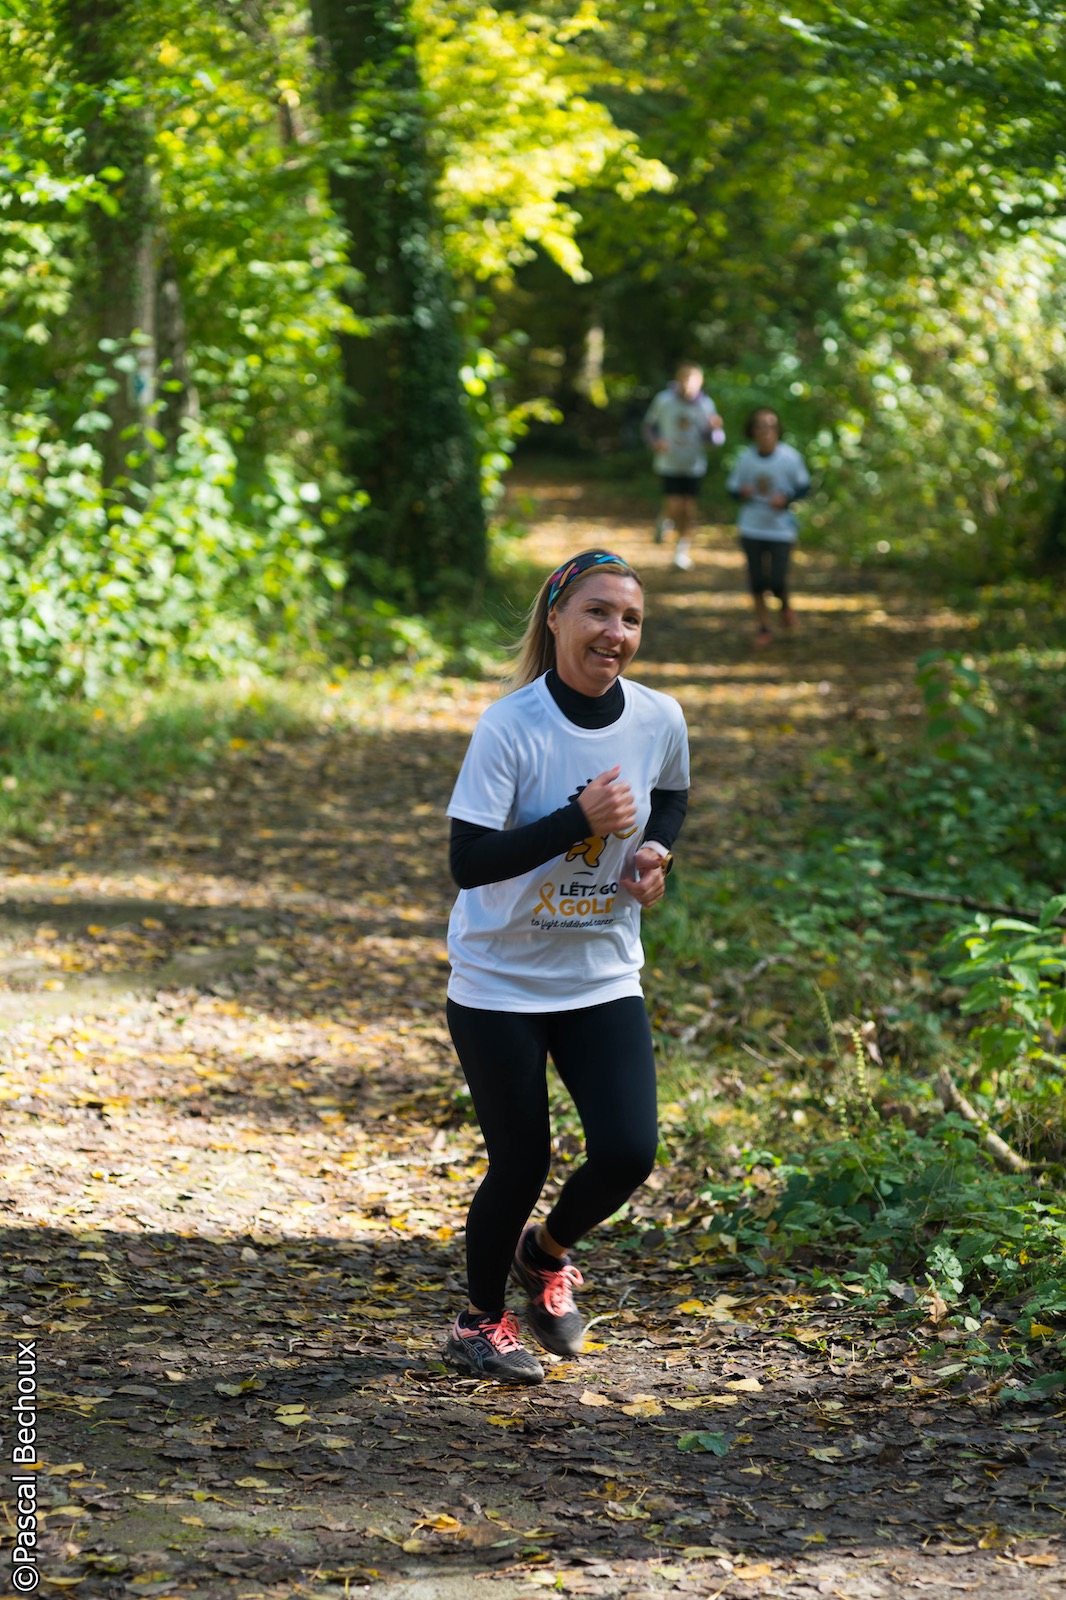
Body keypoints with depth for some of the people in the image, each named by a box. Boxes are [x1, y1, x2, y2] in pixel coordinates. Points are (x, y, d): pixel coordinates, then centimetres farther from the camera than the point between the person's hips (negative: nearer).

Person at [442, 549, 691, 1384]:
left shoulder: (660, 720, -5)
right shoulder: (510, 726, -19)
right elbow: (469, 861, -23)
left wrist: (658, 851, -4)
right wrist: (581, 819, -29)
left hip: (603, 978, 4)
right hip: (500, 982, -4)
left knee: (628, 1151, -7)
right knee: (522, 1164, 2)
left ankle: (545, 1254, 27)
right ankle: (481, 1322, 29)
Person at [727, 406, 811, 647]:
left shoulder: (790, 457, -10)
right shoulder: (745, 457, -5)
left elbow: (804, 487, 1)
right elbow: (733, 487, 7)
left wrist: (787, 498, -16)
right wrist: (742, 492, -16)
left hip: (781, 528, -2)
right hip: (752, 528, 2)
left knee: (777, 581, -7)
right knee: (757, 580, 6)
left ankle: (785, 604, 28)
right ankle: (762, 625, 24)